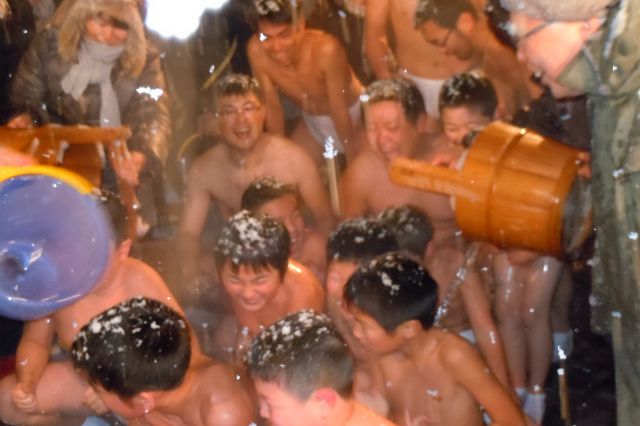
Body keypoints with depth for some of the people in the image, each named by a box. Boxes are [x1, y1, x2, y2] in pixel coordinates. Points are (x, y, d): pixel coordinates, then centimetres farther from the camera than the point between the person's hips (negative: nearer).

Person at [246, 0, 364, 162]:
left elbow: (339, 110, -25)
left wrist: (353, 157, -14)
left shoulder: (326, 49, -38)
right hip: (312, 122, 3)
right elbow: (272, 108, -13)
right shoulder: (256, 50, -28)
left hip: (353, 116, -3)